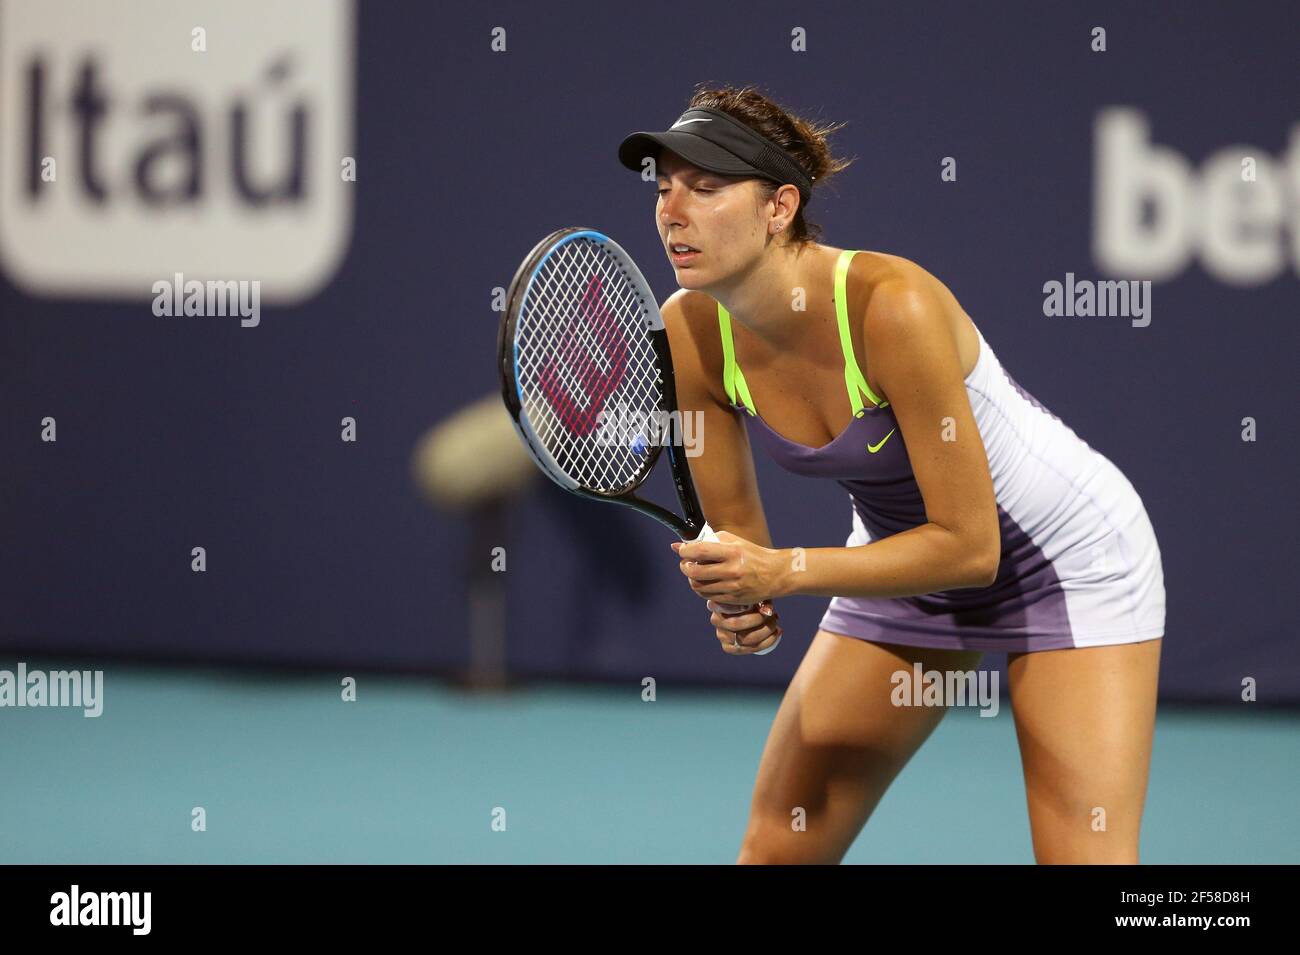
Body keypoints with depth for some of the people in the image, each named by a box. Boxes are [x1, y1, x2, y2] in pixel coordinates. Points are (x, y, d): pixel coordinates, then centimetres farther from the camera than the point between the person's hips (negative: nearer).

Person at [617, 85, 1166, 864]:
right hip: (905, 561, 6)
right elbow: (735, 526, -3)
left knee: (1086, 856, -16)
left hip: (1066, 560, -6)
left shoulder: (893, 308, -34)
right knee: (777, 847, 1)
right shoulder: (690, 333, -16)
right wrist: (741, 602, -25)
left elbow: (968, 546, -29)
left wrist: (786, 571, -34)